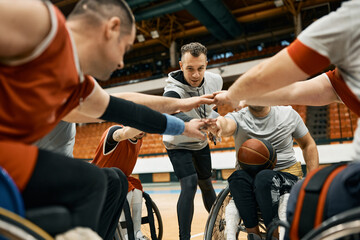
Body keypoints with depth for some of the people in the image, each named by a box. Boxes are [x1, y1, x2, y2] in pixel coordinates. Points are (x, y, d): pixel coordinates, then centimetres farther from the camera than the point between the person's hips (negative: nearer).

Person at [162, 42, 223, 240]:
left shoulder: (215, 80, -18)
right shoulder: (173, 90, -36)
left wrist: (214, 120, -3)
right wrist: (190, 122, -78)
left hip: (201, 143, 5)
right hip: (178, 145, -4)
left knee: (206, 184, 15)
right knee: (189, 184, -21)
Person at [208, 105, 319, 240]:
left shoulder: (288, 114, 5)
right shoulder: (238, 118, -3)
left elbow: (308, 145, 15)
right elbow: (228, 126, -28)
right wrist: (219, 125, -54)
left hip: (288, 176, 0)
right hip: (249, 178, 1)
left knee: (264, 177, -34)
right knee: (238, 177, -33)